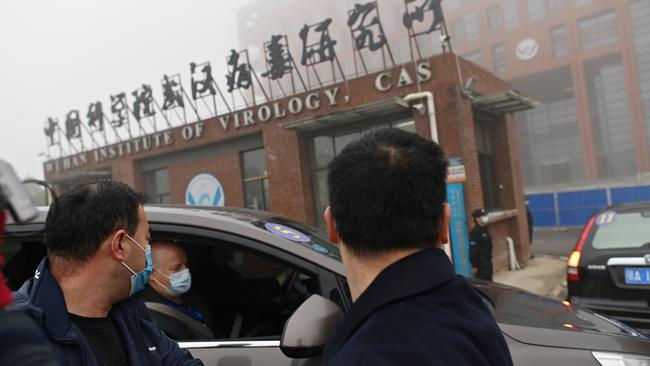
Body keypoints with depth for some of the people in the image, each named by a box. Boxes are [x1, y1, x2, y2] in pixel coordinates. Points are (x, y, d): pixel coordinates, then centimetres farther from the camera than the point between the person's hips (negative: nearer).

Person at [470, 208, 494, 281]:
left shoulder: (484, 229, 11)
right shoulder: (475, 232, -20)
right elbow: (473, 250, -23)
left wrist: (489, 258, 21)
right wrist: (474, 265, -23)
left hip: (487, 261, 10)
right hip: (481, 264, -10)